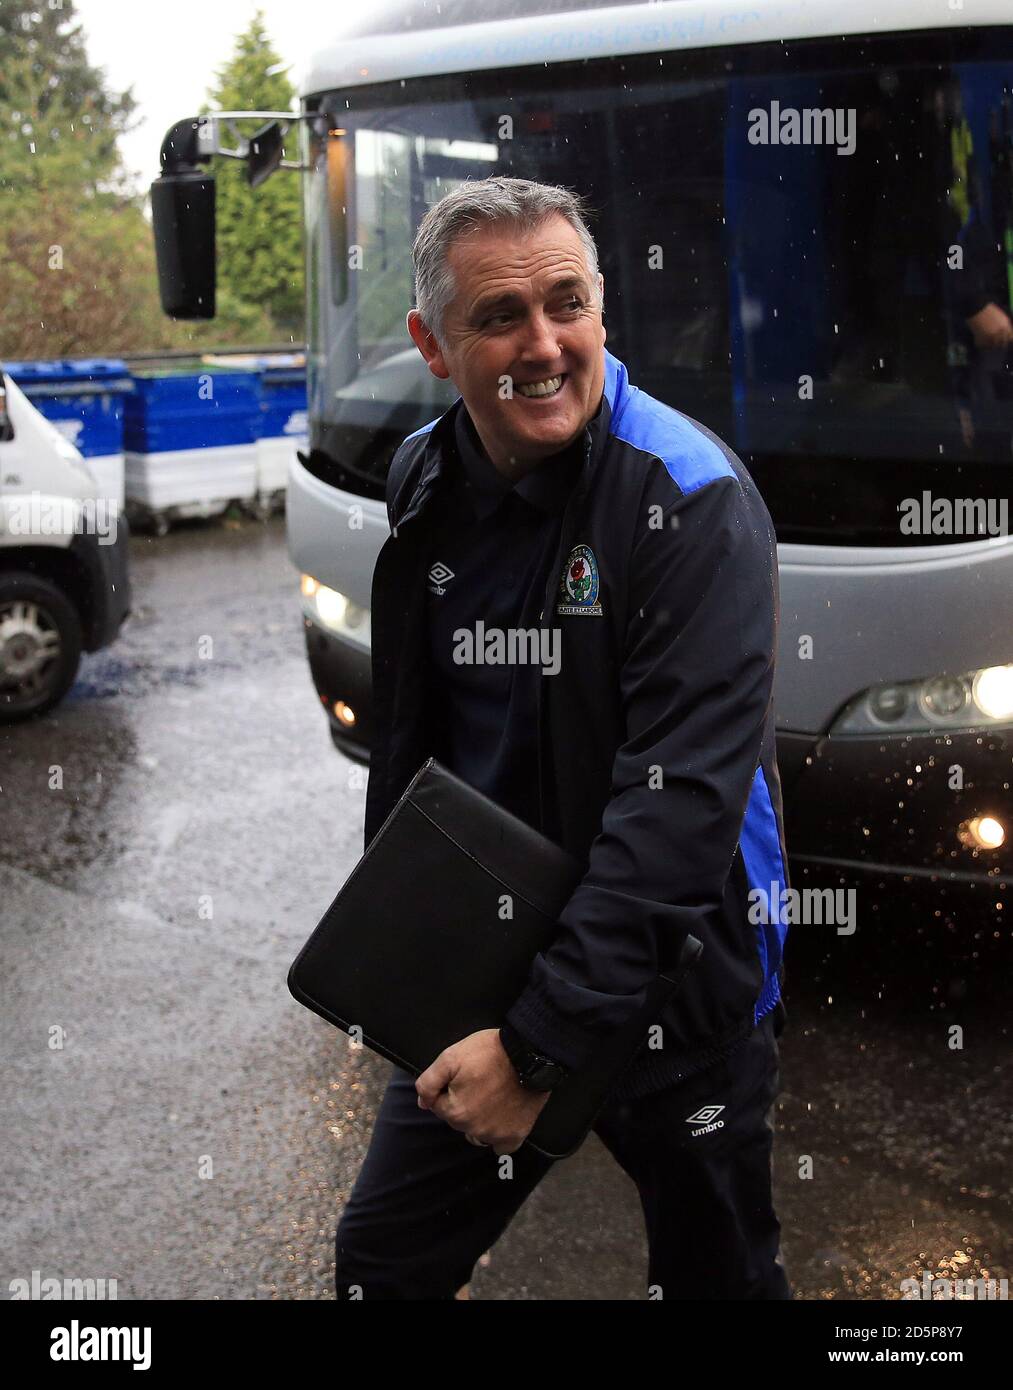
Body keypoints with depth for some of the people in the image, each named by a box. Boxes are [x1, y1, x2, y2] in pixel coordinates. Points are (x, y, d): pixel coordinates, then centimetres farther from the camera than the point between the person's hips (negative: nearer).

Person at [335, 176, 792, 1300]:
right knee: (380, 1266, 15)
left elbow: (684, 798, -27)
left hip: (674, 977, -5)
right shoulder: (424, 487, 0)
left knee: (713, 1277, 16)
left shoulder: (693, 498, -21)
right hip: (479, 971, 5)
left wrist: (541, 1041, -27)